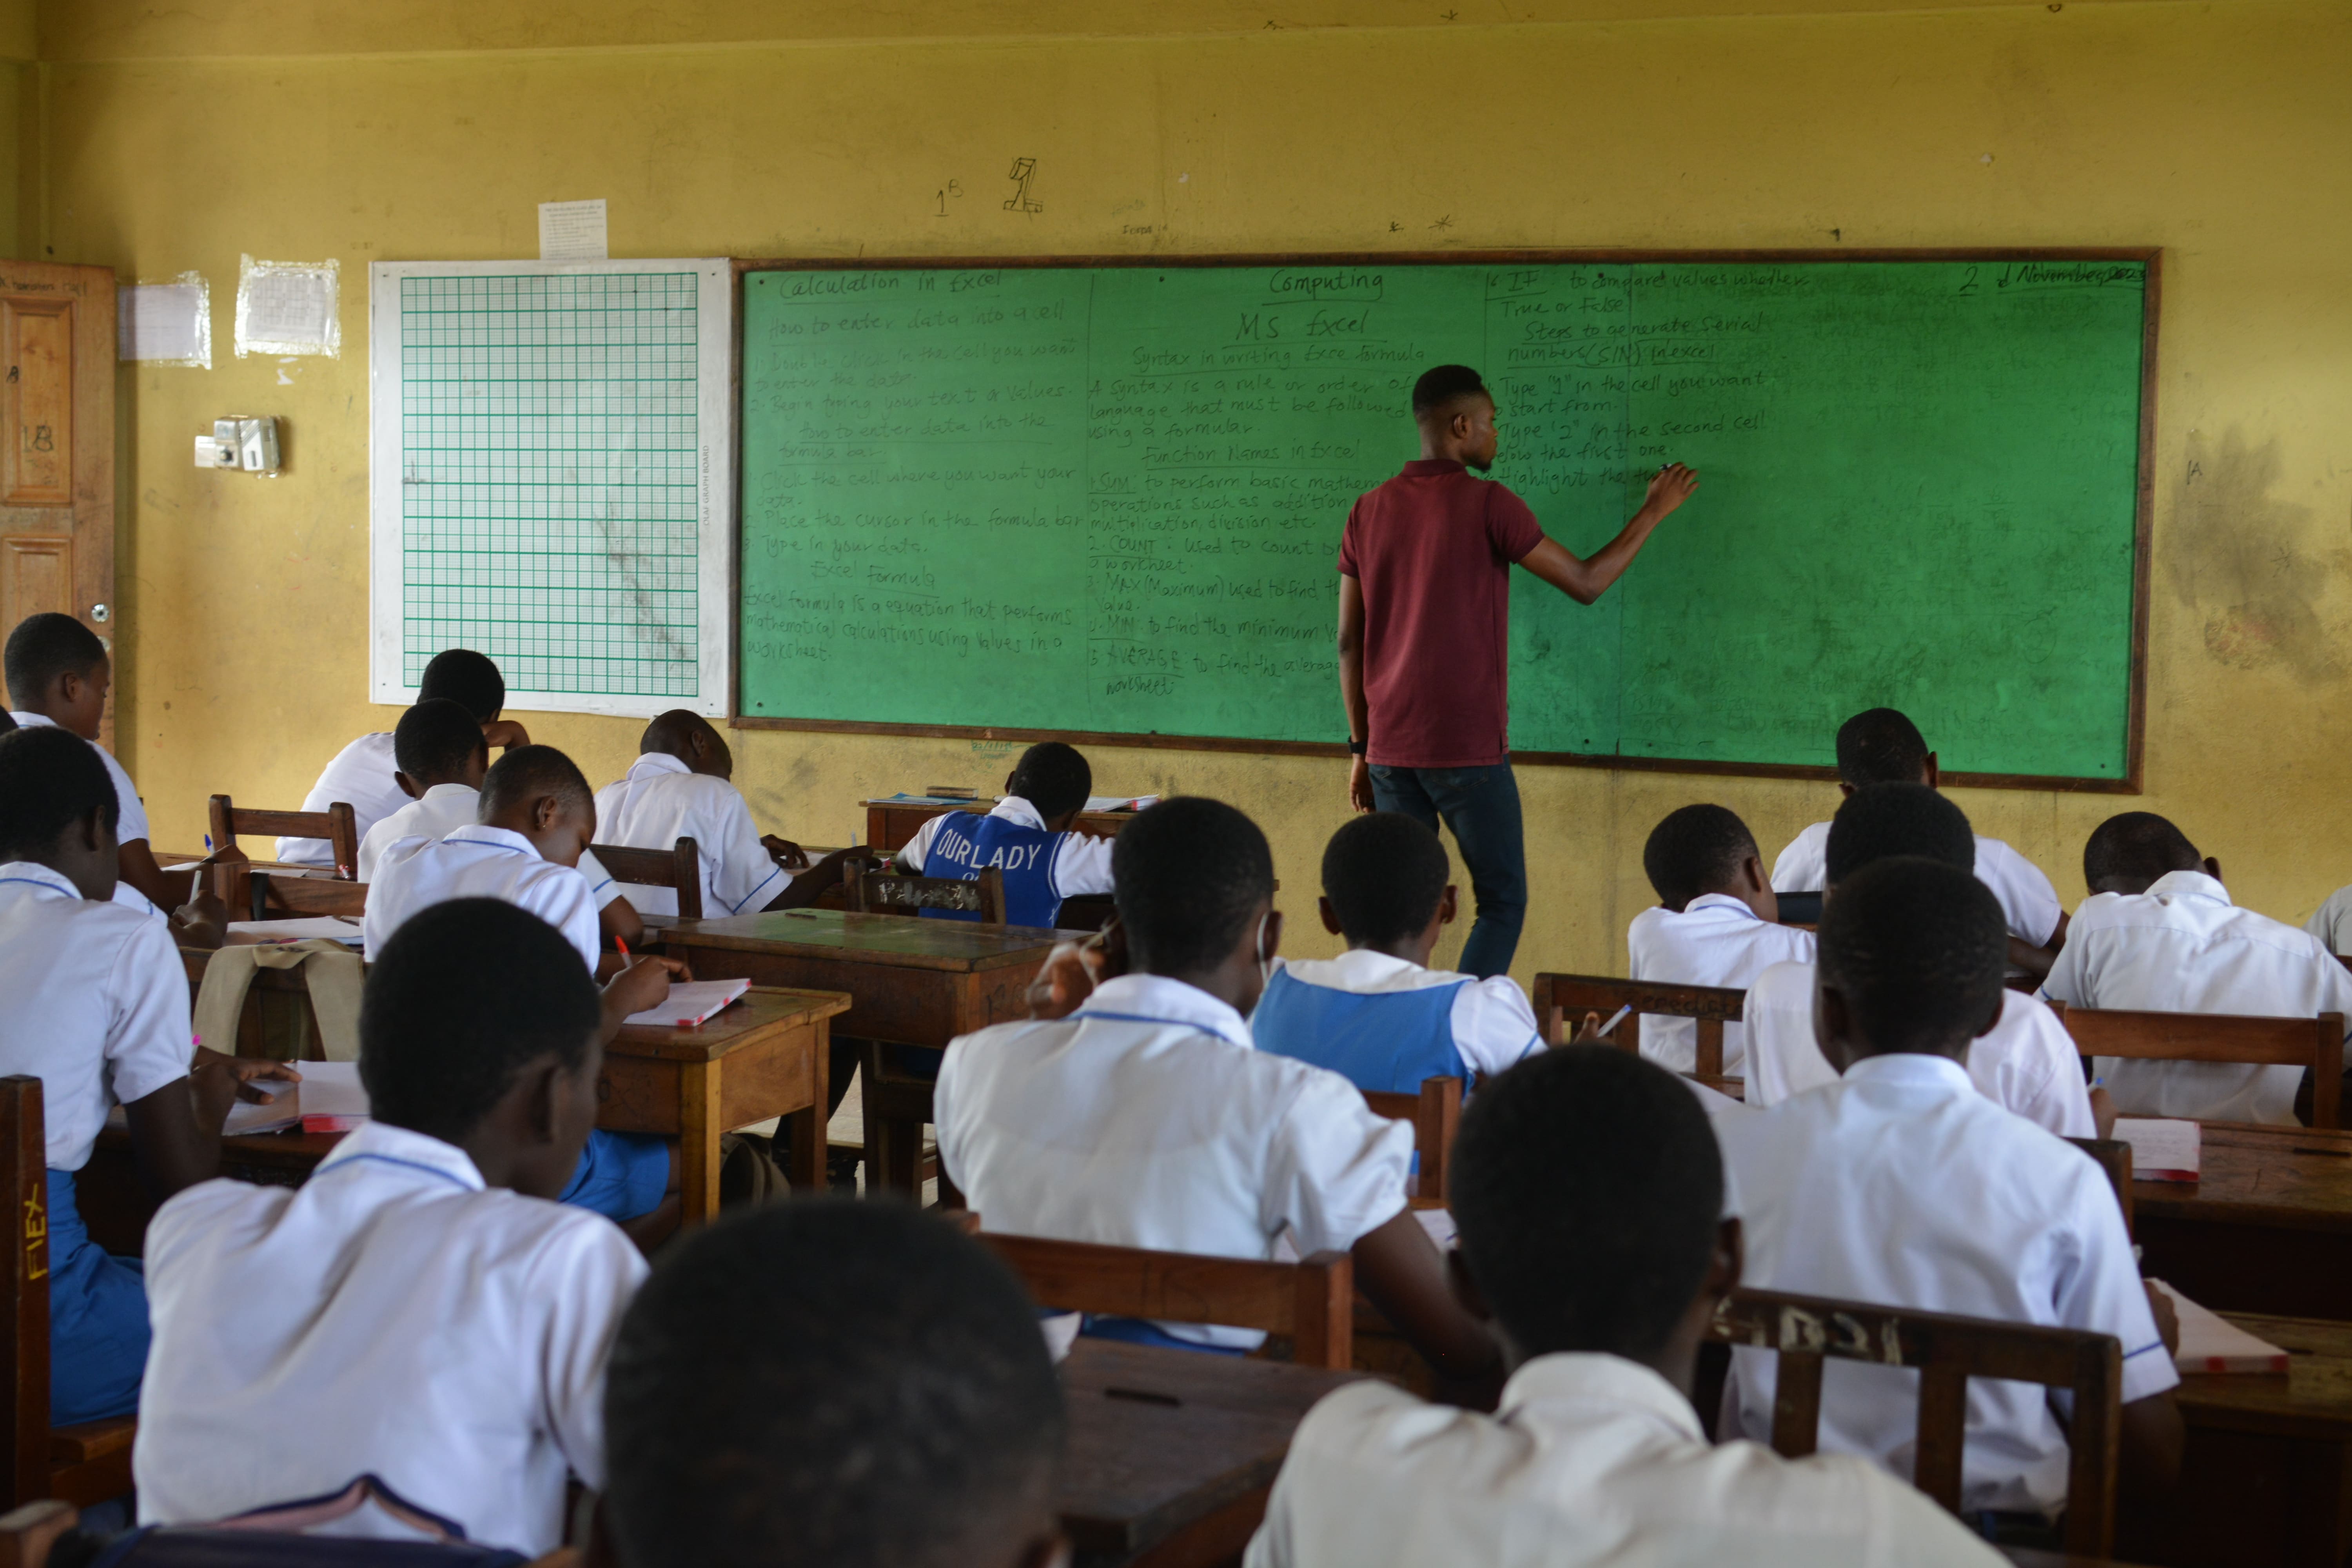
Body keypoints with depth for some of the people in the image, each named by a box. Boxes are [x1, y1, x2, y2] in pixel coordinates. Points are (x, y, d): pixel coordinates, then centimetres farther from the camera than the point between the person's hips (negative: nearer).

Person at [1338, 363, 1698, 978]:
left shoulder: (1369, 511, 8)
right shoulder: (1487, 504, -8)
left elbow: (1349, 643, 9)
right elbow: (1585, 583, -2)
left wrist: (1362, 748, 16)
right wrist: (1653, 512, 10)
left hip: (1390, 748, 5)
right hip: (1468, 748, -5)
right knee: (1502, 903, 3)